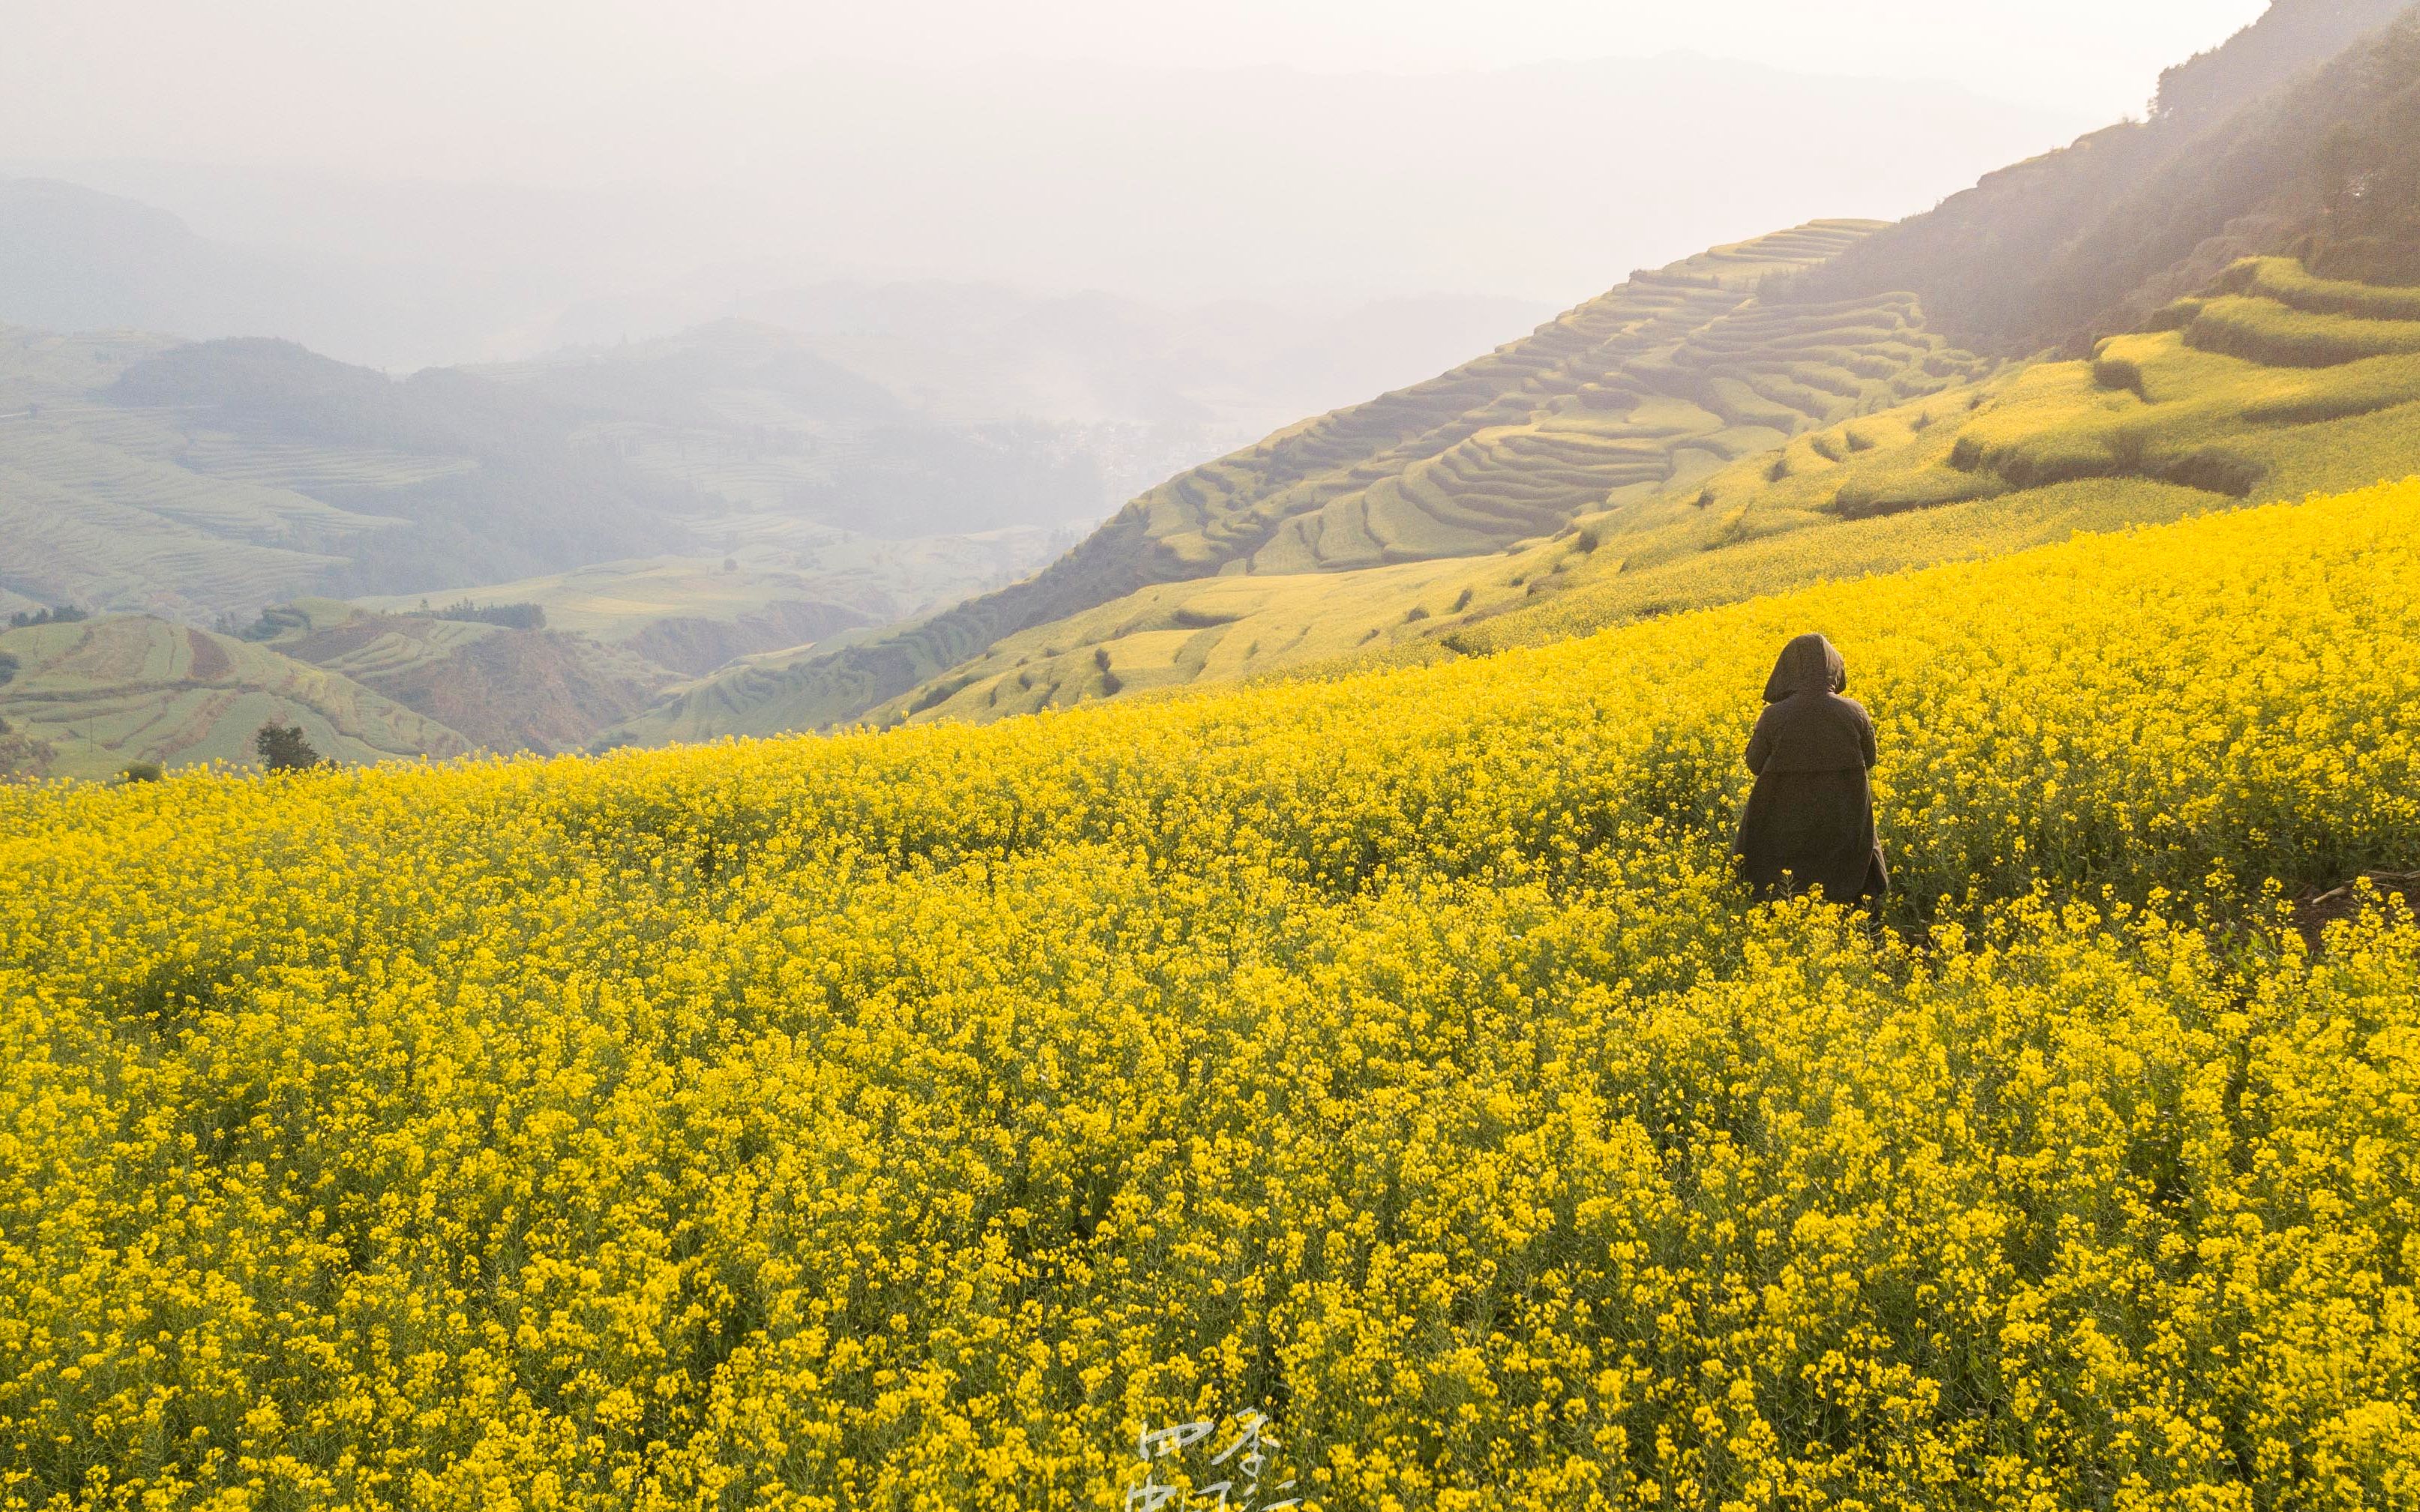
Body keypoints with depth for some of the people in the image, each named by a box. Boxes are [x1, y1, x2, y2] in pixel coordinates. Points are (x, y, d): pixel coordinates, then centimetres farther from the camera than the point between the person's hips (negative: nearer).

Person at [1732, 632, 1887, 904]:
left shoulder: (1774, 717, -17)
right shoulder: (1854, 713, -10)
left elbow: (1755, 765, -3)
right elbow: (1869, 760, 6)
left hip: (1787, 834, -2)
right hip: (1845, 828, 2)